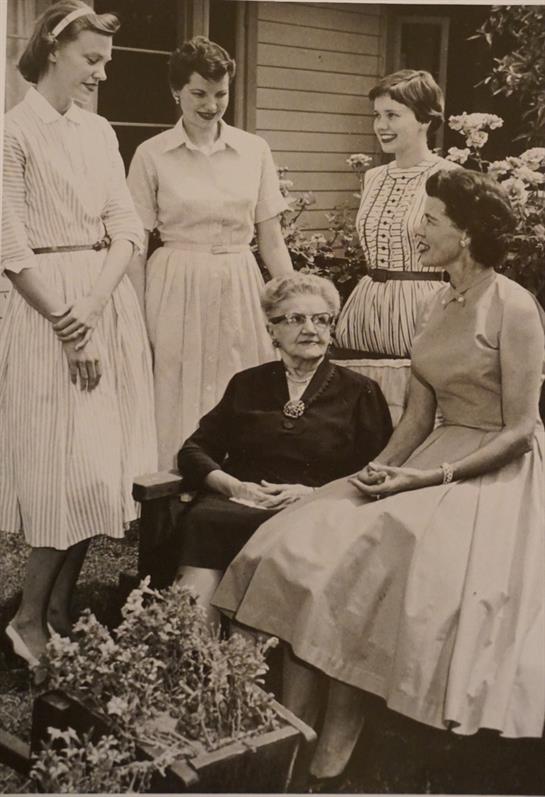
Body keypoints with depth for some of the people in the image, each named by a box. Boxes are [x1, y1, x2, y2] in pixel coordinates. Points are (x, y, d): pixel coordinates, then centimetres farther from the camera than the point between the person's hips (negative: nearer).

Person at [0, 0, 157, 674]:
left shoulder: (100, 132, 13)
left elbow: (126, 229, 7)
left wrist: (94, 306, -8)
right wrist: (68, 323, -13)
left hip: (112, 302, 6)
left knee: (102, 466, 6)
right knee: (74, 467, -7)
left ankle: (60, 611, 18)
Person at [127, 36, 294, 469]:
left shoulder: (255, 150, 5)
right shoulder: (151, 154, -1)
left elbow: (272, 241, 8)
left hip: (240, 290, 2)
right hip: (177, 291, -2)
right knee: (178, 406, 3)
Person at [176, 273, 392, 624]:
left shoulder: (359, 392, 14)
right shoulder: (247, 384, 23)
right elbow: (194, 450, 18)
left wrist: (312, 493, -10)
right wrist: (233, 485, -2)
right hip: (238, 506, 3)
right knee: (202, 516, -32)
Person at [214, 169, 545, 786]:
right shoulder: (435, 308, 12)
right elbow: (418, 417, 11)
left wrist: (429, 476, -20)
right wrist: (382, 467, -8)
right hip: (433, 463, 7)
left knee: (373, 557, -29)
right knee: (309, 544, -15)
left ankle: (332, 756, -19)